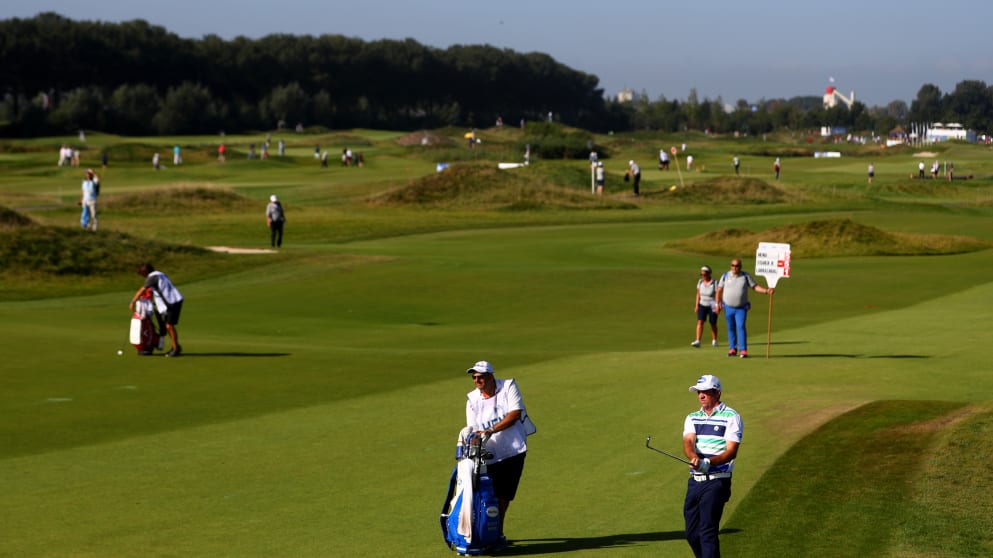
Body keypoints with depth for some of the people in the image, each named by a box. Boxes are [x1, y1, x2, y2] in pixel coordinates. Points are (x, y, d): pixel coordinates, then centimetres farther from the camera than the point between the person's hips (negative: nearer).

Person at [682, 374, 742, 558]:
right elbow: (688, 443, -4)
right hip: (695, 480, 6)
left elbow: (732, 451, -11)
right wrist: (694, 458, -28)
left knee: (708, 532, -14)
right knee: (691, 534, 8)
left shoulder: (731, 417, -1)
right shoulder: (692, 418, 14)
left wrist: (709, 462, -28)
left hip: (717, 481, -6)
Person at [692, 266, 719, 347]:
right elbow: (698, 294, 8)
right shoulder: (700, 282, 3)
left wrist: (717, 306, -19)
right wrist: (696, 305, 5)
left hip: (712, 306, -3)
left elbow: (717, 295, -13)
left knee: (713, 324, 7)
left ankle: (714, 341, 25)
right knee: (700, 322, -11)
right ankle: (697, 341, -17)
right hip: (702, 305, 4)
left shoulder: (714, 283, -13)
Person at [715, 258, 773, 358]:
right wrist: (718, 303, 0)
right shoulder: (725, 276, 3)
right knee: (731, 328, 7)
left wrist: (766, 291, -13)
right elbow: (719, 290, 6)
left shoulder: (745, 276, 1)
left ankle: (743, 350, -16)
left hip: (741, 308, -2)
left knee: (741, 327, -13)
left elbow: (755, 286, 1)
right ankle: (732, 349, 17)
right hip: (728, 307, 2)